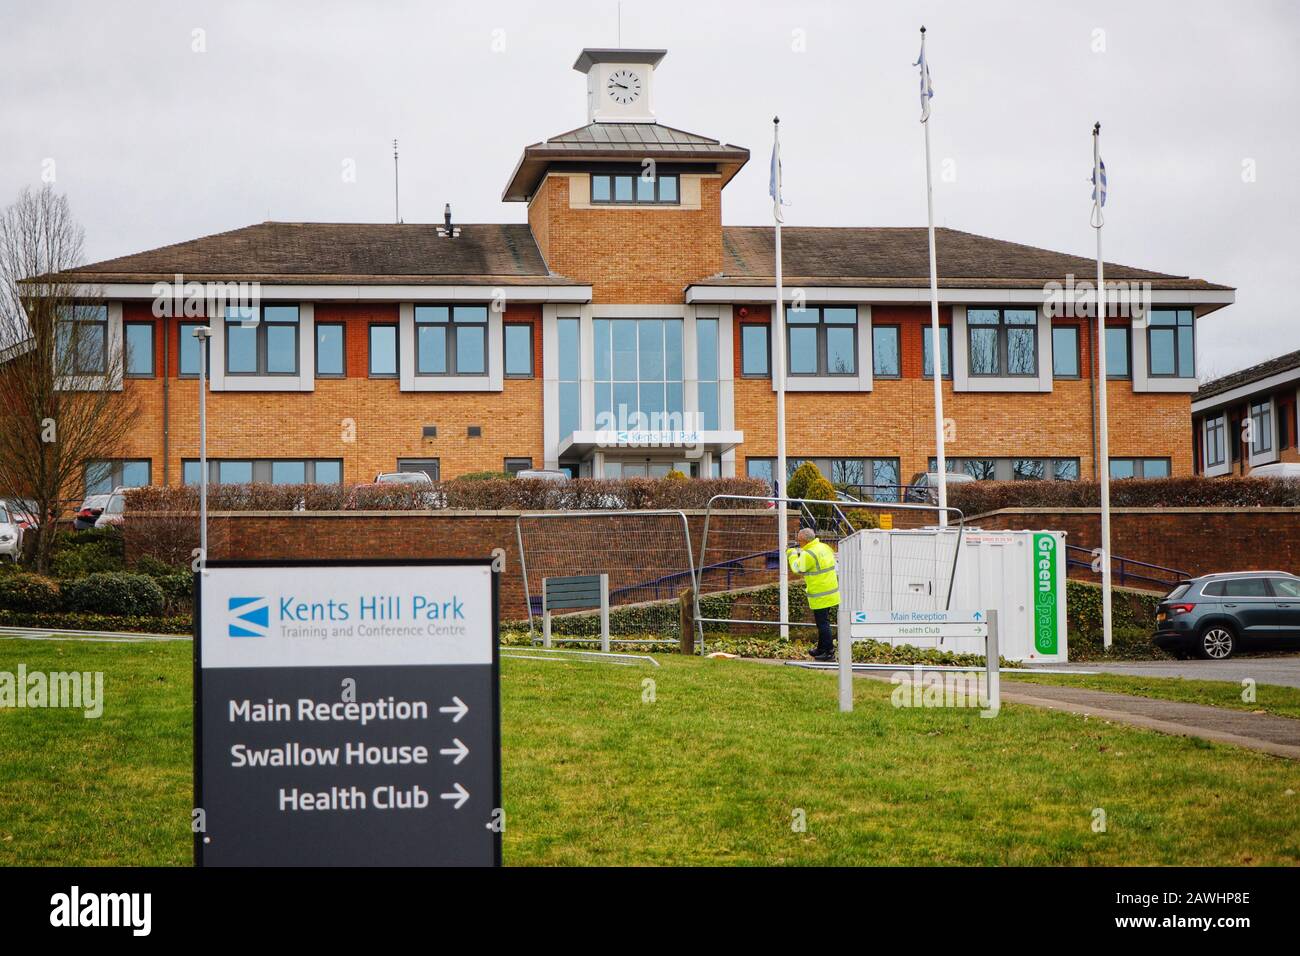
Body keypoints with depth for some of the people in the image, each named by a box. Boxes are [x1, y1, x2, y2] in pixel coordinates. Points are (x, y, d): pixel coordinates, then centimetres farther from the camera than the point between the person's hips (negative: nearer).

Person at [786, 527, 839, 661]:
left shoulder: (808, 555, -21)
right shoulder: (824, 547, 6)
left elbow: (797, 568, -9)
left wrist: (792, 554, 7)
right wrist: (800, 553, 16)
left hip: (820, 596, -9)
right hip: (831, 593, 9)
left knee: (823, 623, -2)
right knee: (822, 622, 20)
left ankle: (829, 653, 0)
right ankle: (821, 649, 32)